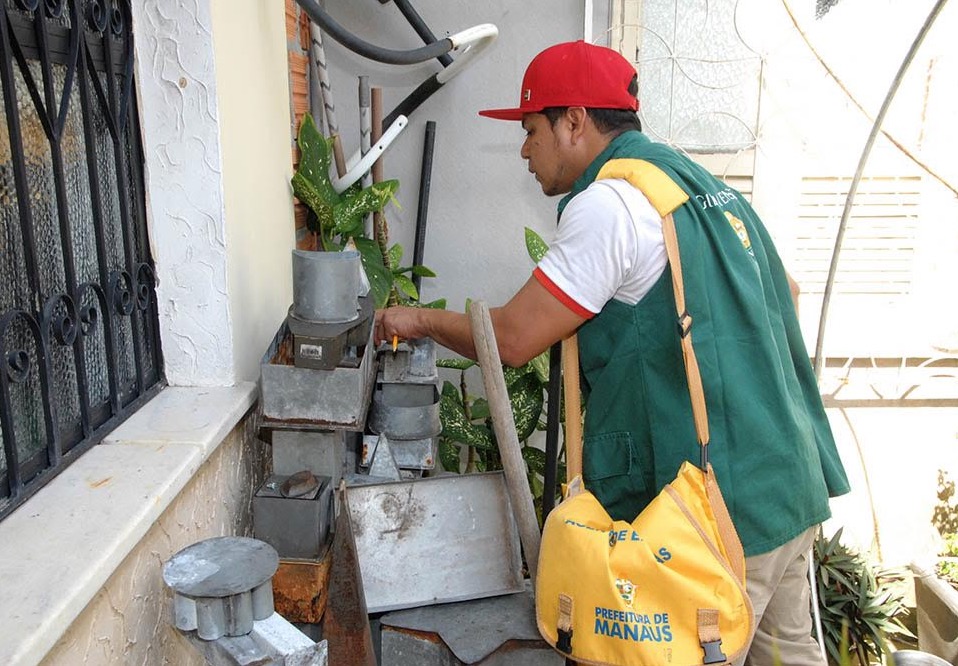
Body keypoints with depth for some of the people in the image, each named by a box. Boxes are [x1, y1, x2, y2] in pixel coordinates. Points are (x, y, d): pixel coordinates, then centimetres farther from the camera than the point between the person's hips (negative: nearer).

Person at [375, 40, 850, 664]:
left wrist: (421, 319, 2)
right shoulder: (708, 187, 13)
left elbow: (511, 339, -14)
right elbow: (785, 293, 23)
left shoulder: (609, 202, -15)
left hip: (719, 512, -9)